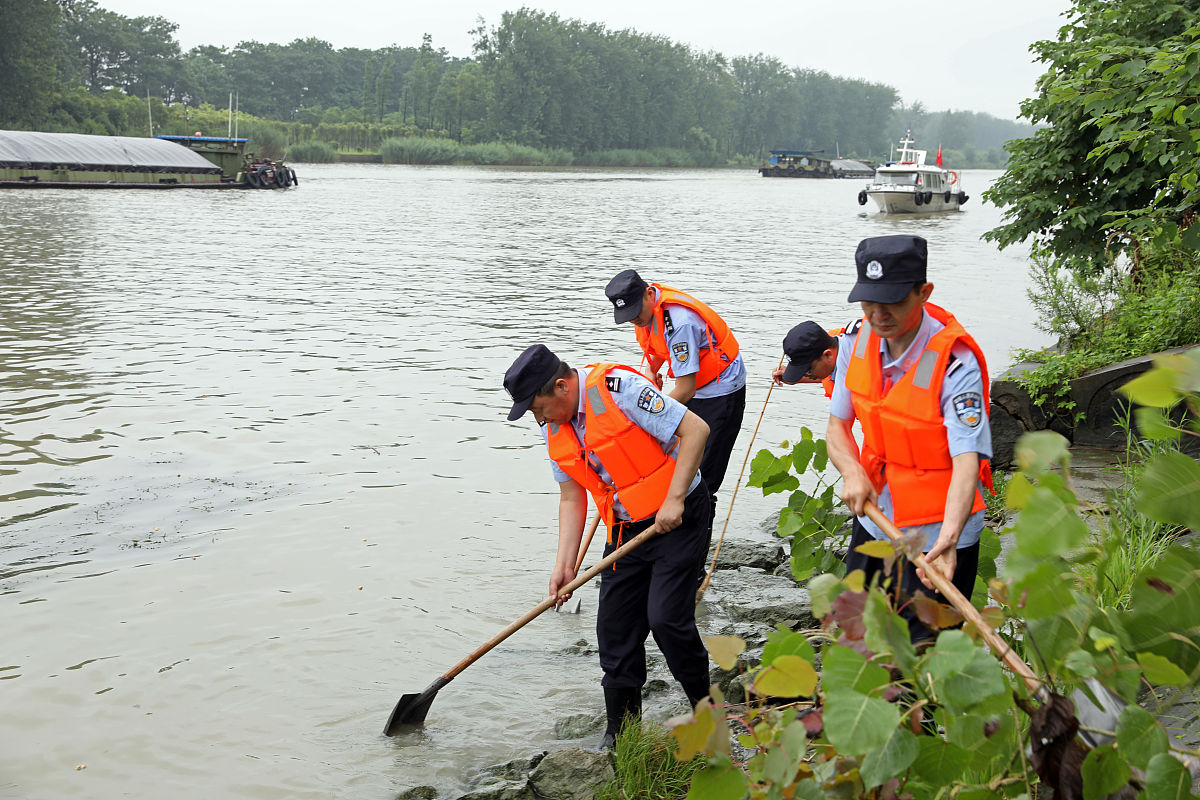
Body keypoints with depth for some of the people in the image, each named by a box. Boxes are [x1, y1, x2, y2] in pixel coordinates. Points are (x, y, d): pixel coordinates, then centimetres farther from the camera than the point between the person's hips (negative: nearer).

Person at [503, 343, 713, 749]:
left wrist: (673, 499, -24)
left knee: (666, 617, -15)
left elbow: (695, 429, -22)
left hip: (678, 517, -7)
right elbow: (572, 498, 9)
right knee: (615, 625, 4)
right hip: (626, 529, 7)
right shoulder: (555, 427, 3)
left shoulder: (618, 388, -21)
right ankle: (620, 732, 17)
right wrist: (564, 565, 0)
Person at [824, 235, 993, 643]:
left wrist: (948, 538, -49)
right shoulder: (859, 343, -5)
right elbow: (837, 427, 4)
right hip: (873, 520, 6)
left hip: (938, 536, -6)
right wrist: (852, 471, -19)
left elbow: (967, 460, -33)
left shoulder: (955, 362, -24)